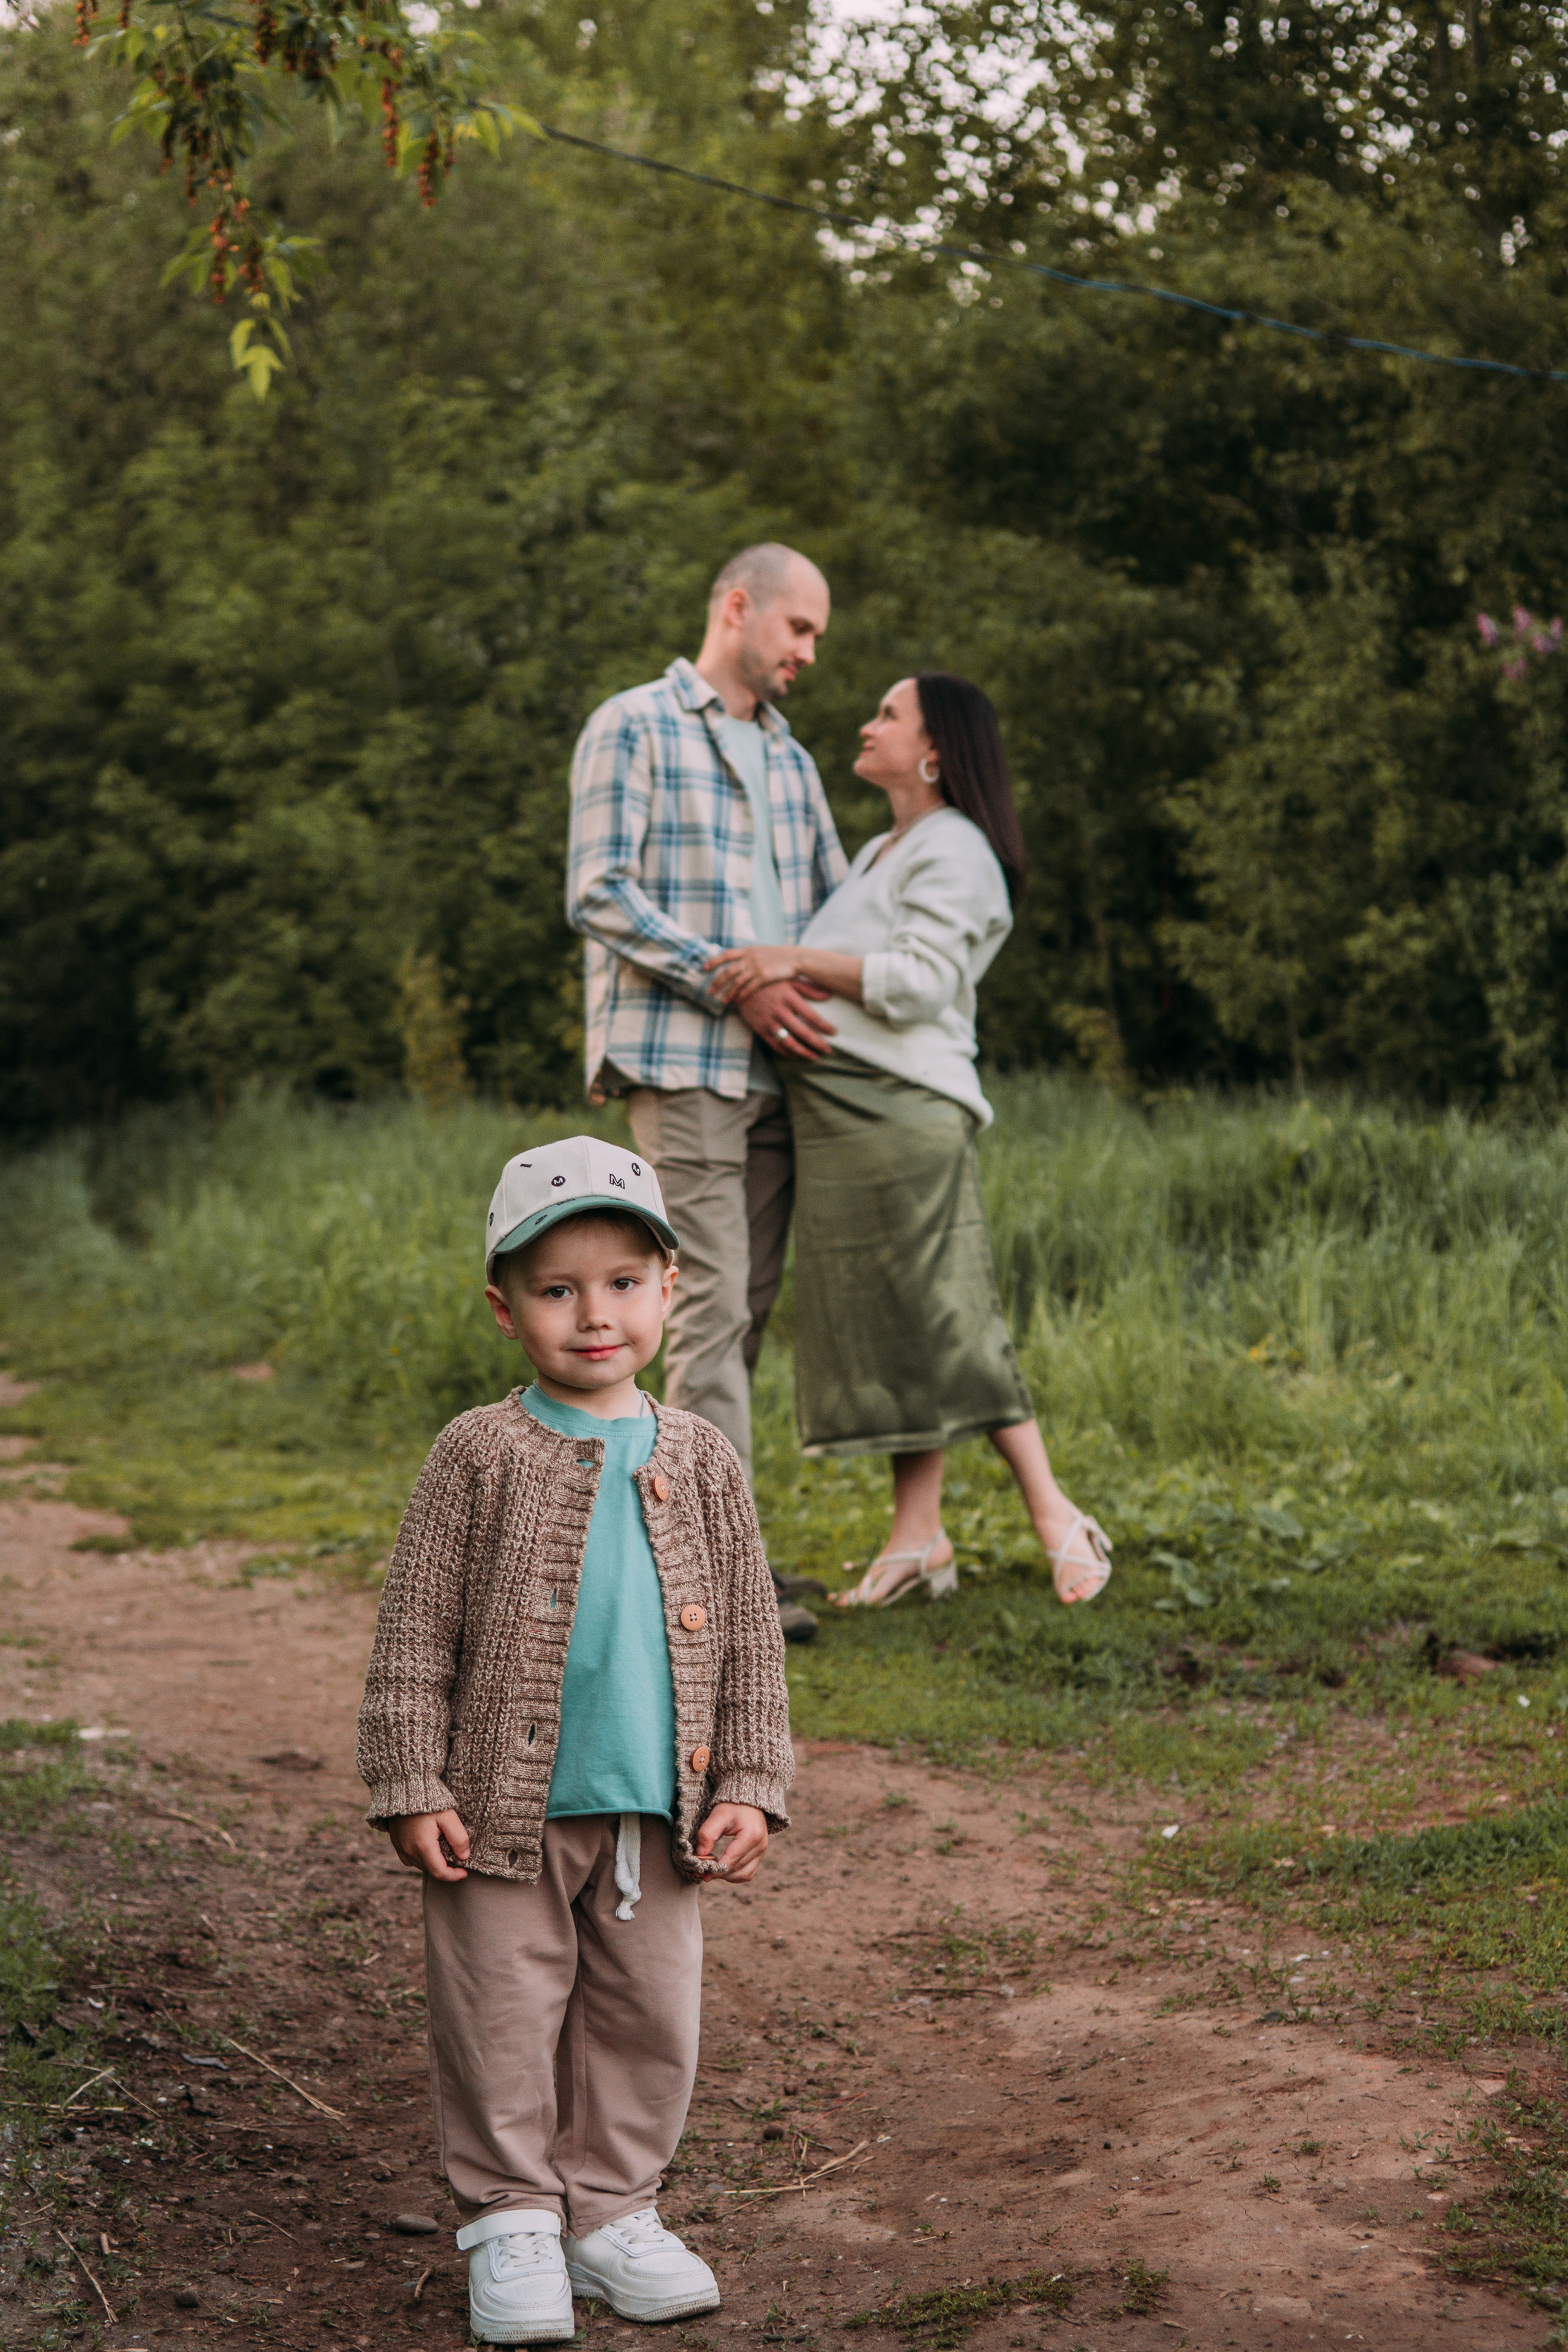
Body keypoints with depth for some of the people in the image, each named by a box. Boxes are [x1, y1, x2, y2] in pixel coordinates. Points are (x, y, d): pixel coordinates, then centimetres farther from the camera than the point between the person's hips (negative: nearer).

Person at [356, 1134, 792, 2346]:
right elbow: (416, 1634, -4)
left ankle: (613, 2209, 26)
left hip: (658, 1810, 3)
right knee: (504, 2021, 4)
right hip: (511, 1807, -3)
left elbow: (750, 1637, 8)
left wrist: (748, 1784, 3)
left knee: (650, 2019, 10)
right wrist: (413, 1788, -8)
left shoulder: (701, 1459, 3)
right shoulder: (481, 1454, -6)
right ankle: (512, 2221, 19)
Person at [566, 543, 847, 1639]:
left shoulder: (791, 758, 21)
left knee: (748, 1308, 6)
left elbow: (835, 903, 25)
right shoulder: (634, 727, -1)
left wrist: (822, 991, 3)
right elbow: (599, 895, -9)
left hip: (775, 1068, 7)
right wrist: (734, 983, -15)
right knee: (711, 1306, -11)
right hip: (681, 1063, -7)